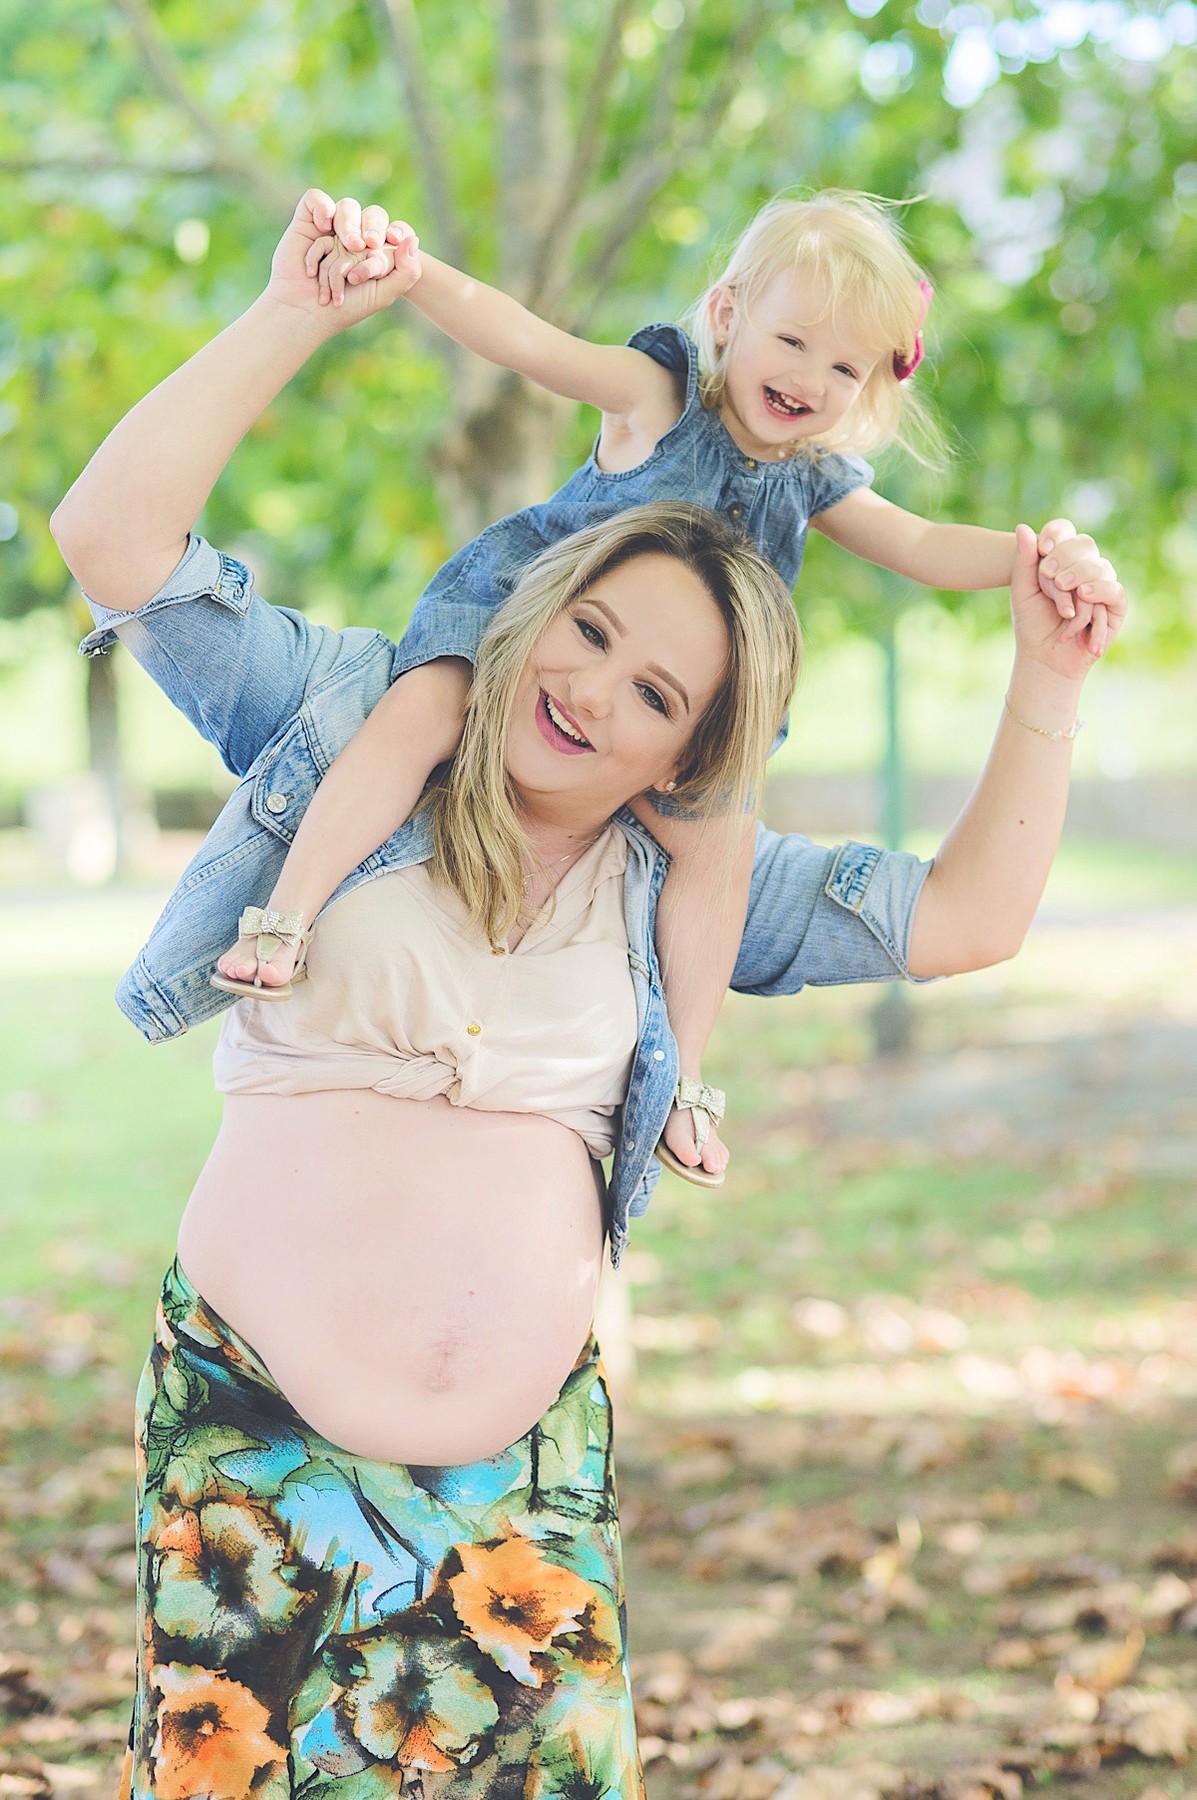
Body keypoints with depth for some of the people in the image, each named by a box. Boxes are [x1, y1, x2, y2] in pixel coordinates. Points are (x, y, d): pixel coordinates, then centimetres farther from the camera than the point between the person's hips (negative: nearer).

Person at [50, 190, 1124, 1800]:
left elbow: (967, 917, 12)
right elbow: (113, 535, -4)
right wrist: (296, 315, -7)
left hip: (529, 1454, 3)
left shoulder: (672, 883, 12)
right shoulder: (343, 723, 5)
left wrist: (1048, 677, 5)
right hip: (260, 1414, -3)